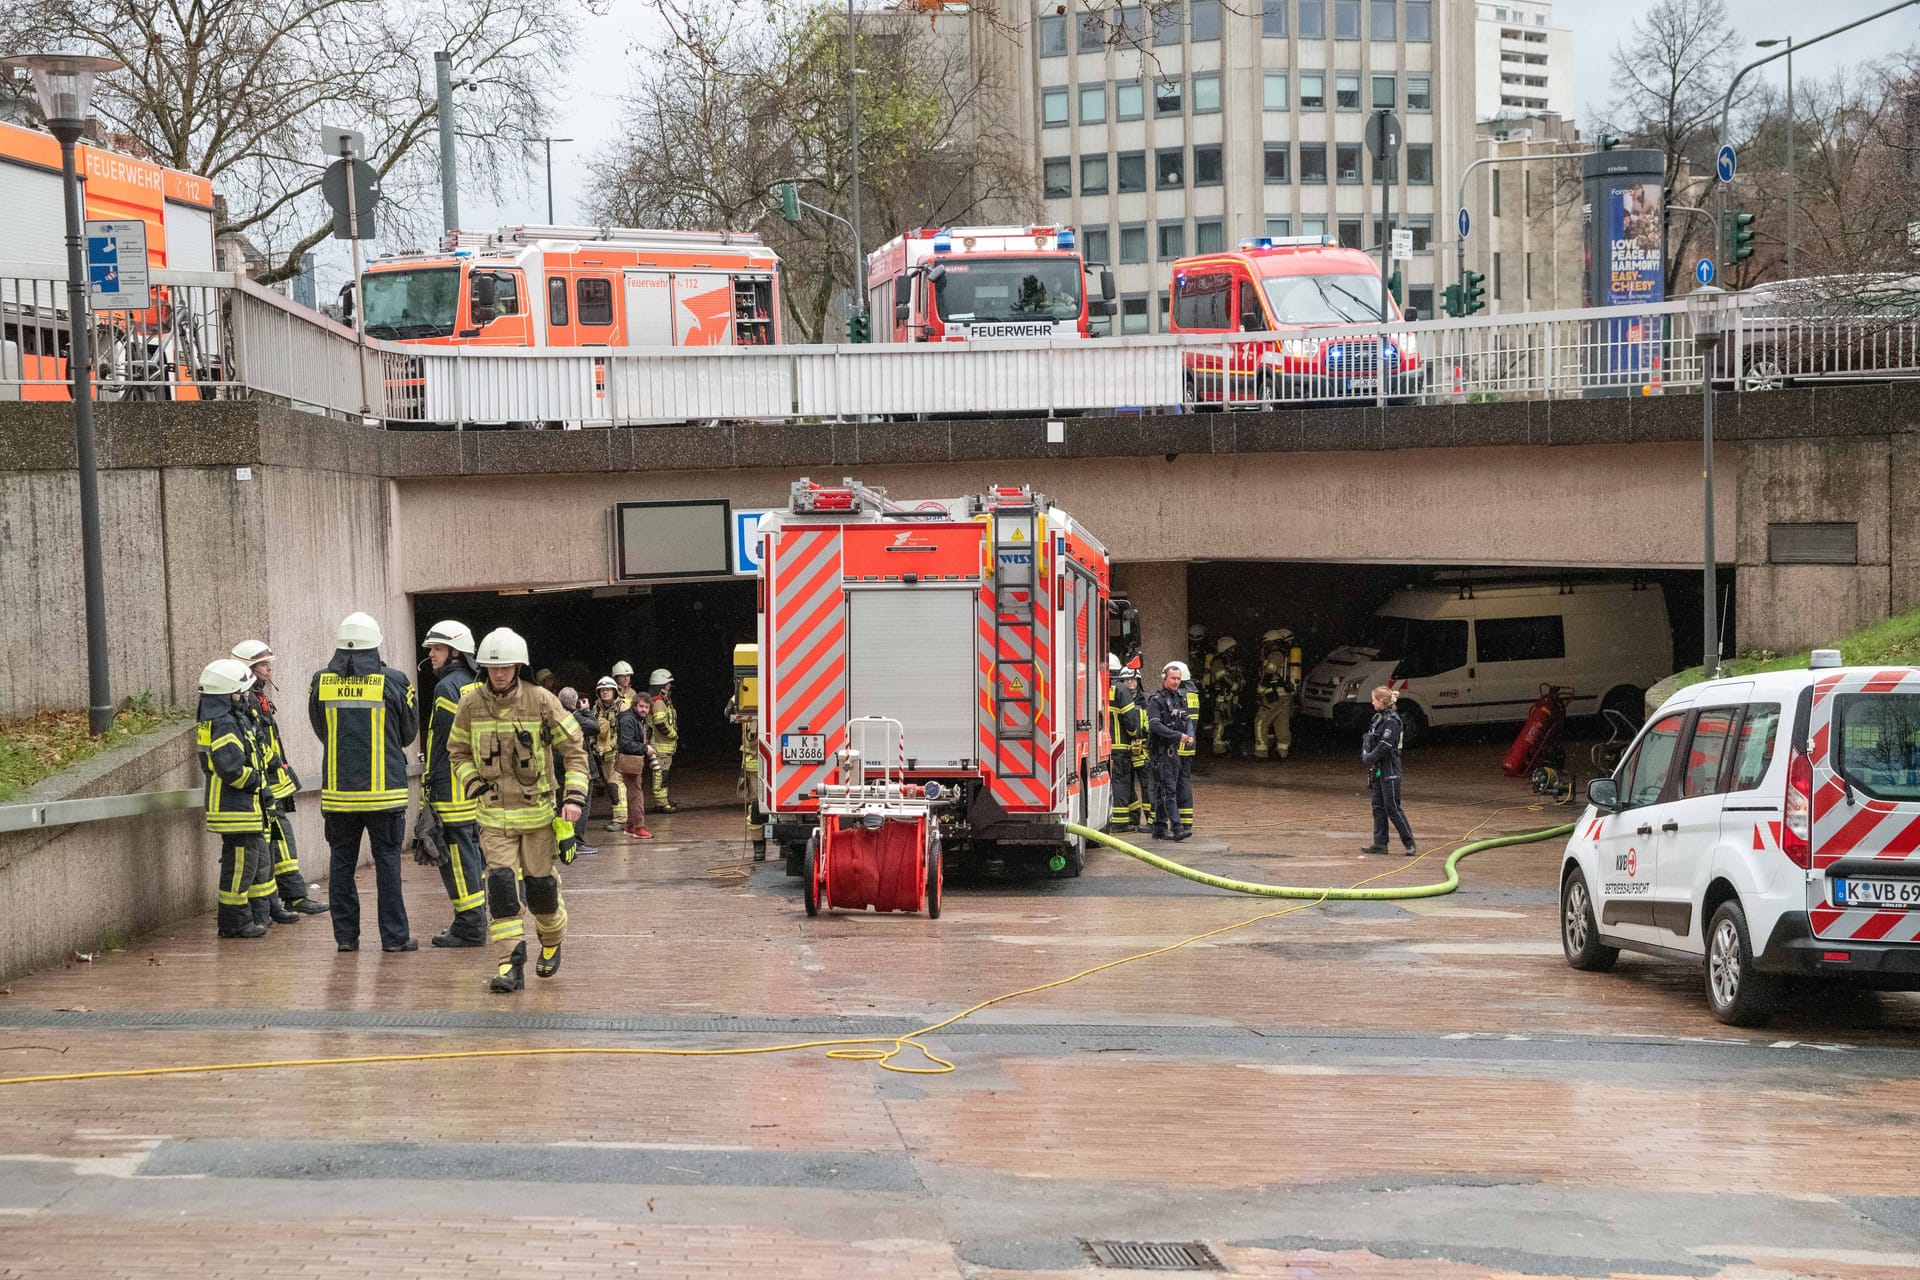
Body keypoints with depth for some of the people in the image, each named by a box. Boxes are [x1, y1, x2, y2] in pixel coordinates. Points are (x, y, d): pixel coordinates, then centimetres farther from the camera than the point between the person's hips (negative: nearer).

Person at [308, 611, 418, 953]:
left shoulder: (322, 682, -1)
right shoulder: (393, 682, -7)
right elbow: (409, 732, 6)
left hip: (338, 789, 2)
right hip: (384, 789, -2)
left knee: (342, 861, 10)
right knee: (387, 860, 3)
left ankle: (346, 935, 11)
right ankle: (394, 936, 3)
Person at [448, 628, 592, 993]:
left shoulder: (541, 701, -8)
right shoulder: (471, 705, -2)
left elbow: (574, 748, -2)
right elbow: (457, 752, 12)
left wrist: (574, 795, -12)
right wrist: (475, 785, -5)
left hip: (537, 809, -1)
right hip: (494, 813, 1)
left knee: (541, 885, 7)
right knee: (501, 883, -12)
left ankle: (552, 942, 36)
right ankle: (511, 964, -10)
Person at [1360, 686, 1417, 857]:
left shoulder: (1391, 721, -15)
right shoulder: (1378, 718, 12)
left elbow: (1384, 747, -21)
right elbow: (1368, 741, 17)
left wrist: (1368, 759, -12)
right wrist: (1365, 755, 0)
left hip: (1389, 771, -9)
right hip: (1377, 770, 9)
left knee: (1392, 807, -8)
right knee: (1378, 807, 10)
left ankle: (1410, 844, -4)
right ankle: (1380, 844, 14)